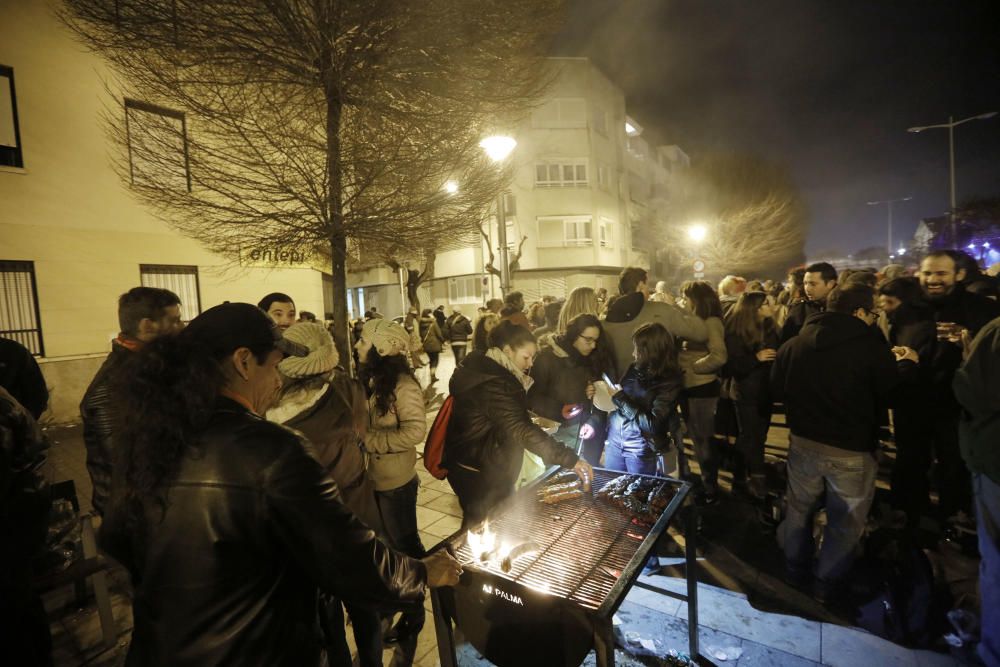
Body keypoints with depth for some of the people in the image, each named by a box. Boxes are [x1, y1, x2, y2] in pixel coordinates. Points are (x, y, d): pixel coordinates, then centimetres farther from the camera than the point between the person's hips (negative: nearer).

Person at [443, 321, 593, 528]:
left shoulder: (485, 370, 4)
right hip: (479, 473, -10)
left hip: (475, 467, 10)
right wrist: (570, 458, -33)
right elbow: (521, 430, -34)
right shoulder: (492, 383, -27)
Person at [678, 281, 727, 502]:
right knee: (697, 438, 19)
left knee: (703, 439, 5)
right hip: (689, 387, 8)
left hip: (702, 388, -8)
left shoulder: (711, 321, -13)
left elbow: (719, 356, -23)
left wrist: (691, 367, -16)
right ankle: (705, 481, 35)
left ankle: (711, 488, 23)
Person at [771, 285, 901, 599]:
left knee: (799, 508, 22)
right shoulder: (872, 346, -17)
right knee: (845, 521, 17)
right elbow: (893, 396, 0)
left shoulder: (793, 344, -6)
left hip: (803, 442, 4)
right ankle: (827, 582, 31)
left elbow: (777, 390, 4)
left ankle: (797, 570, 39)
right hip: (852, 450, -3)